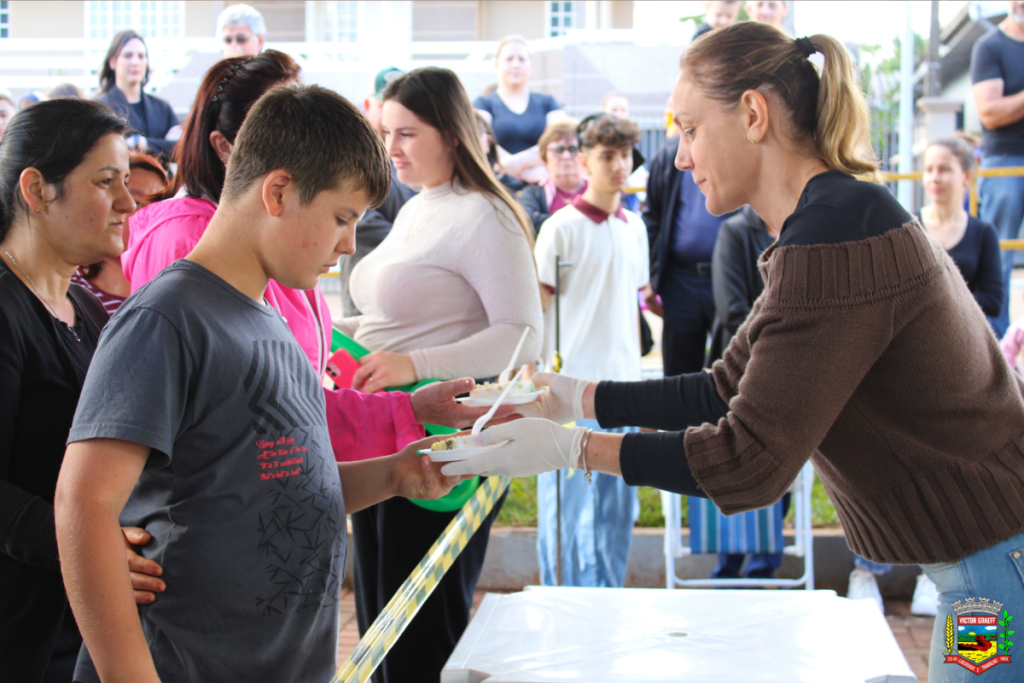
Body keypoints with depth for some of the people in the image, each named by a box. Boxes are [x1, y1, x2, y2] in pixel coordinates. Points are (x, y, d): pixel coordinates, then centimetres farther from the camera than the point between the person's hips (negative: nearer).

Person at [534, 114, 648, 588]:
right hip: (572, 385, -6)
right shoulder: (562, 227, -7)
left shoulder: (634, 227, 12)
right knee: (567, 508, -1)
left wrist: (636, 373, 17)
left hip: (621, 386, 6)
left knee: (619, 505, 10)